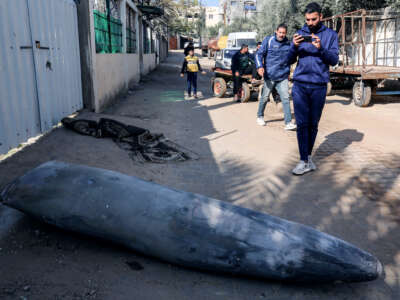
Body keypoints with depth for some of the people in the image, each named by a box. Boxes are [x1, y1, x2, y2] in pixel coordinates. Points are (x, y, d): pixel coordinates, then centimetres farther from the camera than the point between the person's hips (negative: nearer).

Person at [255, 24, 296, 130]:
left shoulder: (288, 44, 9)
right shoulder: (268, 40, -2)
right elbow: (259, 54, -5)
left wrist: (288, 72, 26)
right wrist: (260, 66, -21)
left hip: (283, 77, 3)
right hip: (269, 75, -2)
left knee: (285, 98, -7)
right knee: (265, 97, 10)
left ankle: (288, 122, -7)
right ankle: (260, 116, 31)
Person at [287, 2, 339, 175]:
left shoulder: (330, 35, 7)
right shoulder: (299, 34, 11)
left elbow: (334, 60, -2)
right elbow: (289, 60, 7)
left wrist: (321, 49, -18)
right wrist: (295, 47, -12)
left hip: (319, 86, 0)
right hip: (300, 85, 0)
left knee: (313, 124, 6)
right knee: (302, 123, -5)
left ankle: (309, 156, 20)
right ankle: (304, 161, -2)